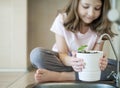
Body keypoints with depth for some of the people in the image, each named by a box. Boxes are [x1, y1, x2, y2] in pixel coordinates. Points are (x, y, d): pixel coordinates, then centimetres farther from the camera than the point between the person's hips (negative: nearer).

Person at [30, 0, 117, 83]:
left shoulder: (101, 27, -11)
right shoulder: (63, 20, -16)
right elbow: (62, 53, -18)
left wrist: (99, 61, -40)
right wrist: (71, 61, -42)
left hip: (87, 64, 1)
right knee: (37, 54, -29)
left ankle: (60, 76, -29)